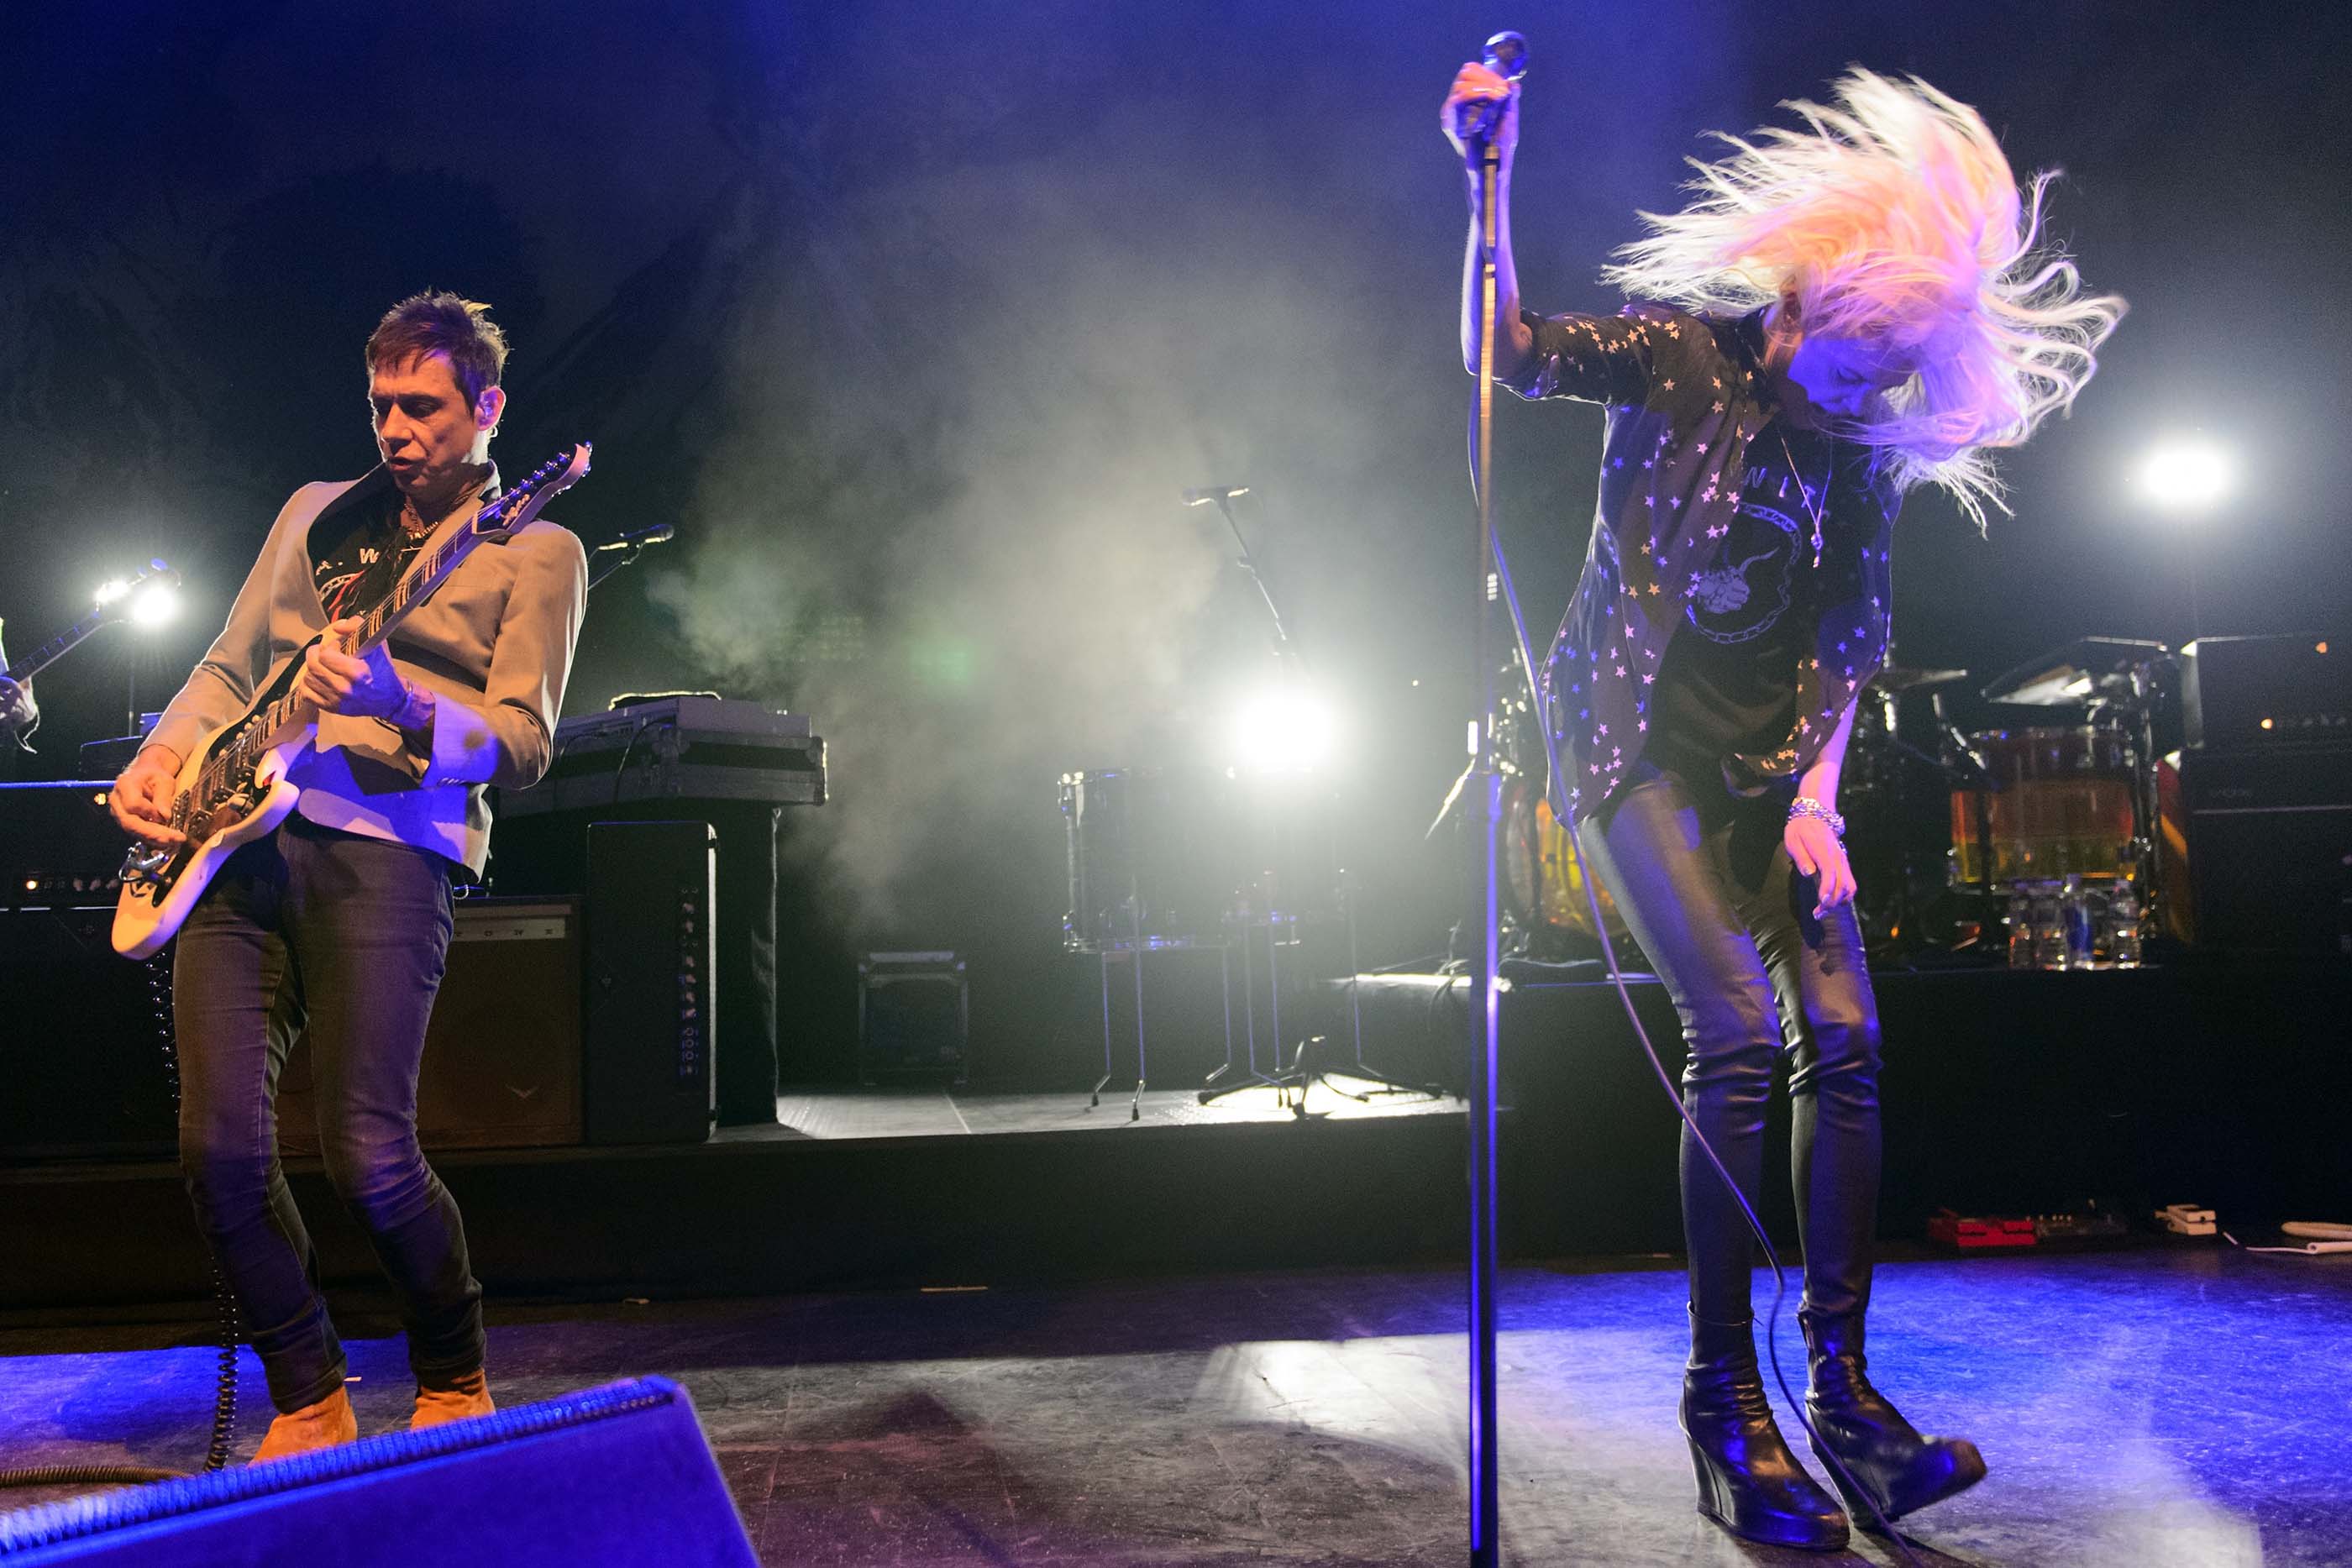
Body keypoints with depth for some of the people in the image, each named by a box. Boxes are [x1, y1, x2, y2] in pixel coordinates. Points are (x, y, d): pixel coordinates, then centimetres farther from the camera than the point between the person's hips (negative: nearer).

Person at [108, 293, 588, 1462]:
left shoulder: (536, 550, 8)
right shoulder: (318, 512, 24)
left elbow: (523, 743, -3)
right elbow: (231, 664, 27)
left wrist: (397, 705, -21)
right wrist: (162, 755, 8)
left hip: (388, 847, -5)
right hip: (241, 835, 5)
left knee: (368, 1153, -15)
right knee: (220, 1144, -6)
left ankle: (454, 1384, 11)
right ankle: (307, 1401, 12)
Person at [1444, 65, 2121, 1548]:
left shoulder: (1861, 458, 11)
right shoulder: (1678, 358, 0)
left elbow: (1850, 640, 8)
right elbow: (1510, 351, -13)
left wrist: (1816, 794, -3)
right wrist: (1493, 175, -21)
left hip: (1775, 757, 5)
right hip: (1643, 738, -5)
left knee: (1845, 1040, -9)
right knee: (1742, 1034, -19)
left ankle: (1843, 1386, -1)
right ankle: (1725, 1398, -9)